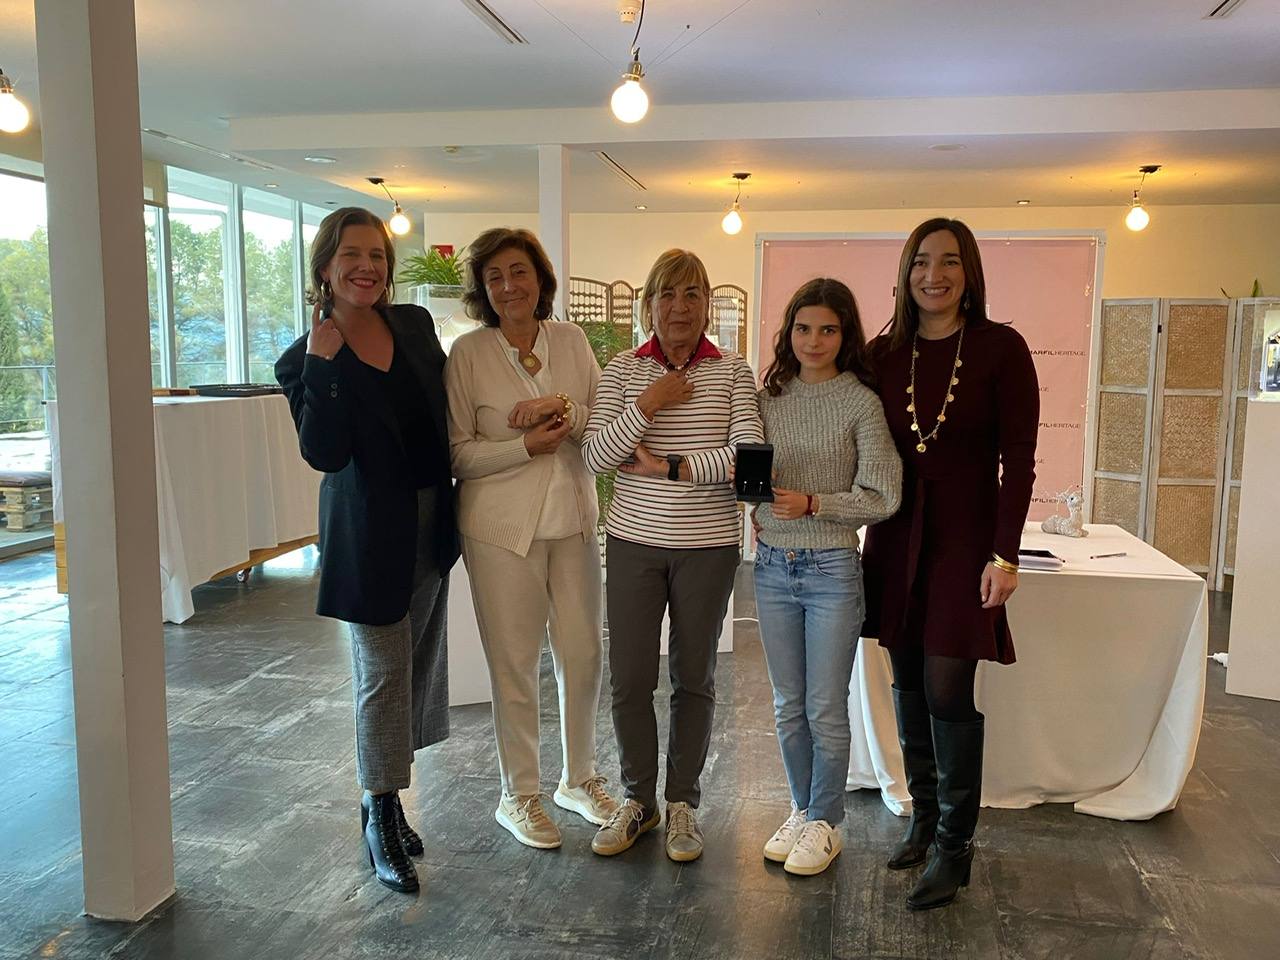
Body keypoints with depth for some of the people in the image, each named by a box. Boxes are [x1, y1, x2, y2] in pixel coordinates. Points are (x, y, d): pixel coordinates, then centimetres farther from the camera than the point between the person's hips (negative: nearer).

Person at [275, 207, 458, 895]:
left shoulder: (415, 324, 3)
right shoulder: (305, 360, -10)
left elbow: (447, 410, 13)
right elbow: (324, 454, -21)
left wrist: (460, 499, 10)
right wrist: (321, 364, -24)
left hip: (432, 523, 6)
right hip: (370, 534, -6)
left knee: (415, 665, 14)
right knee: (383, 673, 0)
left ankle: (383, 796, 30)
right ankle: (381, 819, 15)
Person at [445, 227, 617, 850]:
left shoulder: (572, 341, 5)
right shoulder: (468, 352, -5)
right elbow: (457, 452, -7)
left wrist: (565, 410, -14)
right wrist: (527, 446, -17)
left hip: (573, 521, 4)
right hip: (501, 527, -3)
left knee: (584, 656, 11)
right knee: (514, 664, 5)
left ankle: (579, 779, 32)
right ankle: (518, 796, 24)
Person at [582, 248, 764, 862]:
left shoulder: (733, 372, -1)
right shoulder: (623, 370, 2)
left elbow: (750, 454, -13)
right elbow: (595, 456, -7)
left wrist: (668, 467, -15)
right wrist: (648, 403, -16)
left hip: (708, 546, -1)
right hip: (634, 541, 1)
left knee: (694, 678, 10)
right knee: (629, 678, 6)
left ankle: (683, 801, 28)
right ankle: (638, 798, 27)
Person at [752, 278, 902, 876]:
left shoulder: (861, 402, -7)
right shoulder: (770, 397, 6)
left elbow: (882, 497, -11)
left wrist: (813, 503, -21)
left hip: (832, 570, -4)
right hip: (773, 567, 4)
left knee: (826, 709, 5)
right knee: (788, 707, 15)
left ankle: (826, 823, 24)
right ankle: (802, 810, 33)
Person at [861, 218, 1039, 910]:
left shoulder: (1001, 348, -5)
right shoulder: (884, 353, 5)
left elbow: (1017, 457, -7)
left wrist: (1005, 554, -12)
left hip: (965, 538, -4)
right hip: (896, 537, 4)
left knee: (947, 691, -4)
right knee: (908, 685, 11)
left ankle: (953, 846, 12)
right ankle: (924, 819, 28)